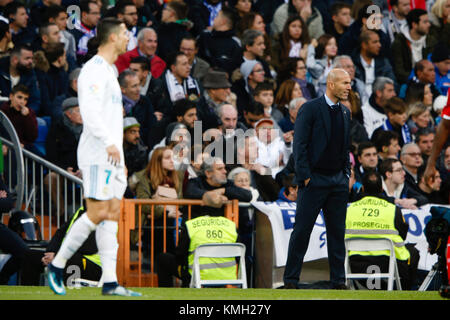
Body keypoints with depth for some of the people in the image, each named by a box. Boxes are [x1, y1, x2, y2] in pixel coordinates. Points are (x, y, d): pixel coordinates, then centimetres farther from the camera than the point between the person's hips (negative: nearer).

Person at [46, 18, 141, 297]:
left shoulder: (109, 71, 21)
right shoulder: (95, 69, -11)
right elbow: (89, 109, -22)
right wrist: (109, 143, -29)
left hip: (112, 154, 10)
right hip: (98, 155, -10)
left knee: (112, 214, 3)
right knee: (98, 214, -12)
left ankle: (110, 282, 0)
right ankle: (56, 266, -2)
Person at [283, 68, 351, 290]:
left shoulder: (345, 113, 13)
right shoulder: (310, 109, -7)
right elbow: (299, 145, -10)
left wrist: (347, 174, 10)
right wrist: (305, 177, -13)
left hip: (338, 181, 6)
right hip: (314, 180, -6)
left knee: (337, 232, 6)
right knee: (302, 230, -3)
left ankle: (338, 280, 11)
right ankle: (291, 280, 2)